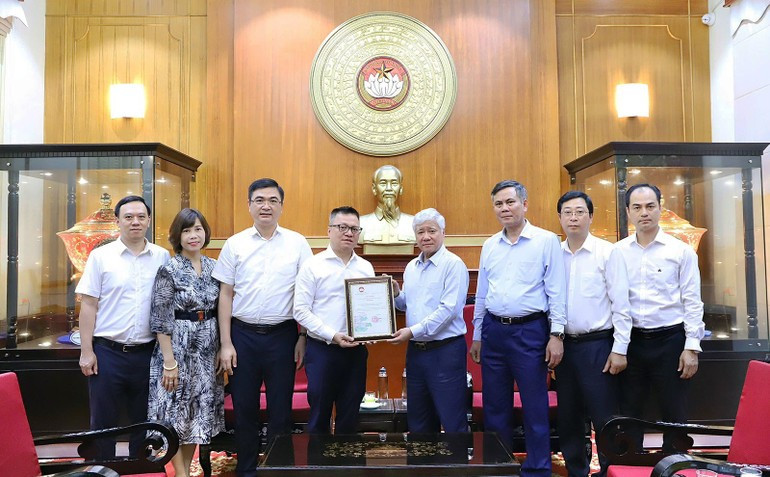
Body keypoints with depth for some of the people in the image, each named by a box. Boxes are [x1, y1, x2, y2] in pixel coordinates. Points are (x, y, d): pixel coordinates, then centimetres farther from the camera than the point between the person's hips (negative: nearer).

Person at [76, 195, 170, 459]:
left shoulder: (162, 257, 3)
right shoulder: (101, 256, -1)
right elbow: (88, 305, -1)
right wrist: (86, 351, -5)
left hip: (148, 352, 2)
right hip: (107, 352, -2)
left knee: (144, 421, 14)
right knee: (103, 423, 9)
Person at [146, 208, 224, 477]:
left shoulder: (213, 267, 5)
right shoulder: (169, 270, -11)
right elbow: (160, 320, -12)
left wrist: (223, 347, 8)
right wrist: (169, 361, -15)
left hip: (207, 348, 6)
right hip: (178, 347, -5)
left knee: (199, 411, 13)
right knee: (177, 411, 4)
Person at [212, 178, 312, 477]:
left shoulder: (297, 243, 1)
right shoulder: (235, 244, 2)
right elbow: (225, 295, 4)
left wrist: (303, 339, -1)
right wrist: (225, 343, 0)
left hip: (282, 335, -1)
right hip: (243, 334, 1)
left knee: (280, 407, 9)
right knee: (244, 407, 11)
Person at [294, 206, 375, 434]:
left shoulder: (366, 267, 9)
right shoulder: (313, 265, -3)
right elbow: (301, 311, -8)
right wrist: (332, 336, -15)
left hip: (356, 350, 4)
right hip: (322, 349, -3)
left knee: (350, 416, 13)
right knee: (319, 415, 7)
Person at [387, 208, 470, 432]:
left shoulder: (453, 264, -10)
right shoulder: (411, 267, 13)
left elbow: (449, 309, -19)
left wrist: (414, 331, -18)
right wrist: (396, 294, -1)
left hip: (445, 351, -7)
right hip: (415, 351, 8)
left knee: (453, 422, 0)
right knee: (418, 421, 17)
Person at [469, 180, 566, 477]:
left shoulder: (546, 241, -3)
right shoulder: (489, 246, 11)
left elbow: (556, 291, -5)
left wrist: (556, 334, -10)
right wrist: (477, 336, 16)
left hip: (530, 331, -4)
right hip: (494, 330, 5)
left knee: (535, 408, 3)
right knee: (495, 407, 13)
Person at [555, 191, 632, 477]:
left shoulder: (607, 252, -5)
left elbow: (620, 304, -7)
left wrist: (620, 349, -10)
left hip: (598, 345, -4)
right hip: (565, 345, 5)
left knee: (605, 420, 2)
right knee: (568, 420, 14)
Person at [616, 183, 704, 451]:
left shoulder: (681, 251, -1)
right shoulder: (617, 252, 4)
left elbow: (692, 302, -2)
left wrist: (692, 347, -7)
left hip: (669, 340, -2)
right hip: (631, 340, 2)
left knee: (674, 416, 8)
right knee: (629, 414, 11)